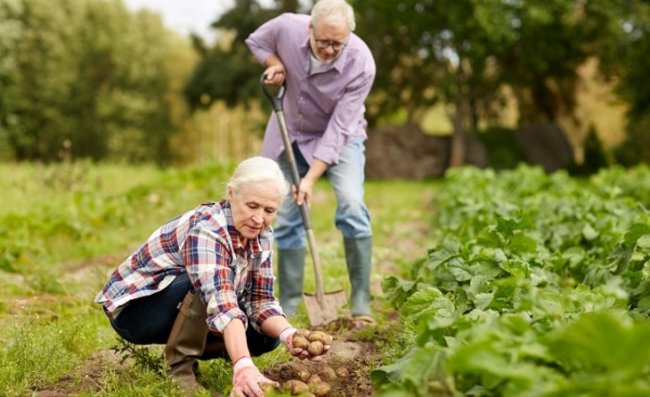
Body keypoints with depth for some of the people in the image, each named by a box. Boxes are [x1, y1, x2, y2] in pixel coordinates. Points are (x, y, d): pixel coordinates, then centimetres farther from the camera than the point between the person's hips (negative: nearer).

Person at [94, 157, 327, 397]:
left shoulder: (260, 235, -8)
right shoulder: (206, 230, -33)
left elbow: (261, 301, -9)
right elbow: (221, 303, -47)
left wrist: (288, 333, -30)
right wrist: (243, 365, -61)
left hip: (185, 310, 8)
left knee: (267, 333, -10)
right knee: (206, 286, -34)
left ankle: (187, 352, 9)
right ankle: (179, 368, -16)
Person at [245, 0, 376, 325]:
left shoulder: (361, 64, -31)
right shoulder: (288, 28, -24)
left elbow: (339, 129, -29)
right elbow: (256, 41, 1)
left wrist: (311, 177, -33)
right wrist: (275, 64, -19)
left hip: (340, 137, -3)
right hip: (292, 133, 3)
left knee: (352, 205, -23)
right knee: (286, 217, 2)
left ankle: (360, 304, -16)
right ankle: (288, 306, 14)